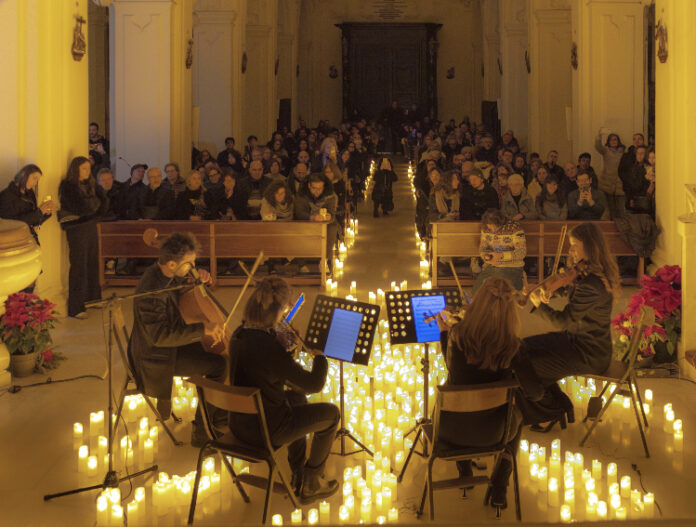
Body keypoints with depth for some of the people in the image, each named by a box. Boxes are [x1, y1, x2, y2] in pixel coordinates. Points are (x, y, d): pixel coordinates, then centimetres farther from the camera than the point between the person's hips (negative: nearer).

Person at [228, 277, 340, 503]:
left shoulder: (239, 334, -5)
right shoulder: (270, 348, -31)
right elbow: (314, 384, -21)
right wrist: (320, 355, -6)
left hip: (239, 423, 8)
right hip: (265, 432, -8)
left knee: (296, 397, 34)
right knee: (330, 413, 14)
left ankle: (298, 473, 42)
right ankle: (310, 485, 27)